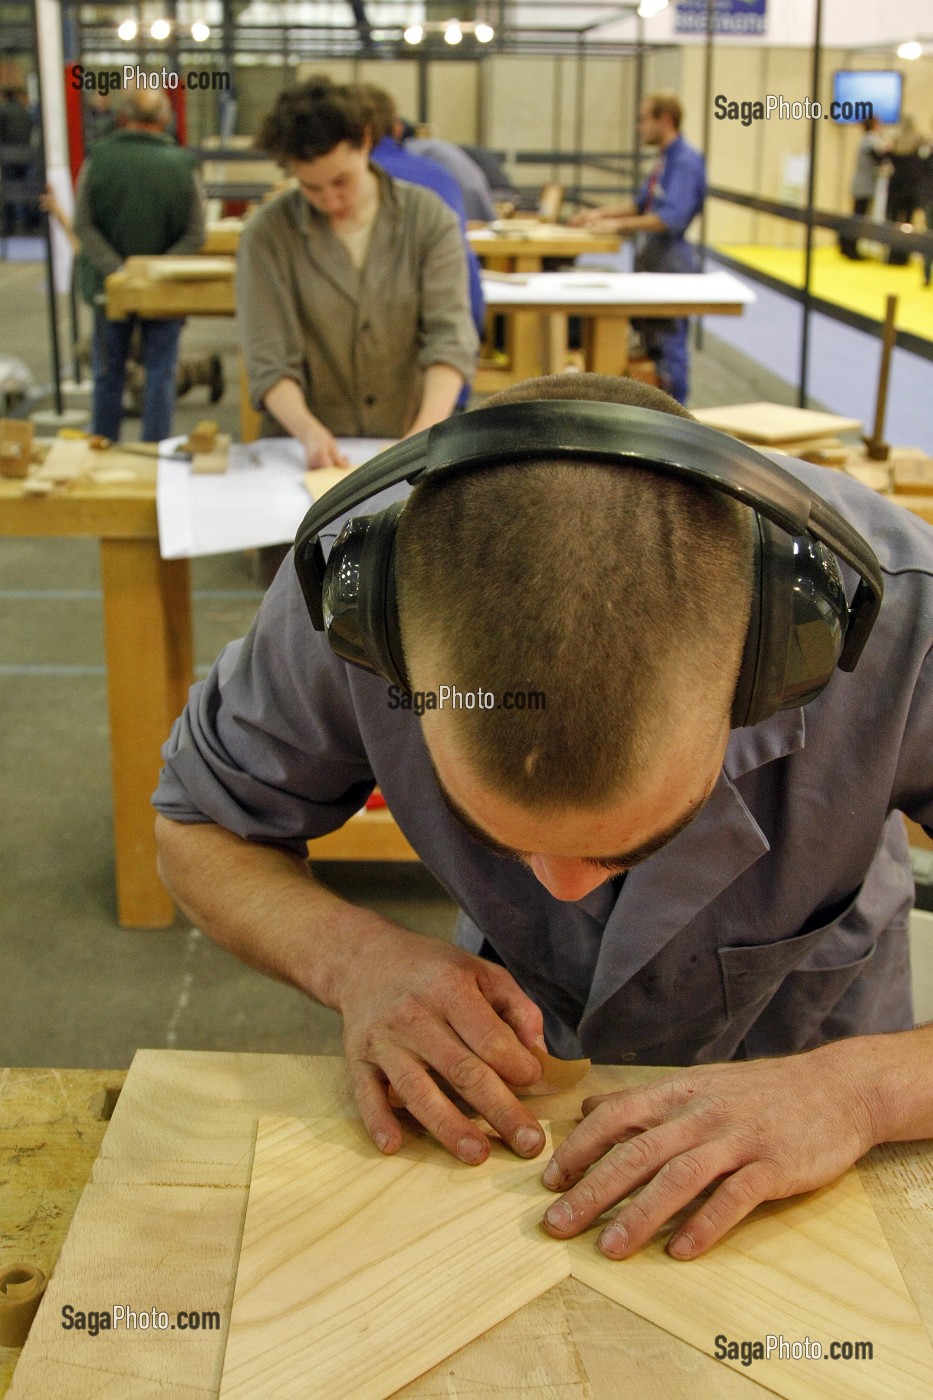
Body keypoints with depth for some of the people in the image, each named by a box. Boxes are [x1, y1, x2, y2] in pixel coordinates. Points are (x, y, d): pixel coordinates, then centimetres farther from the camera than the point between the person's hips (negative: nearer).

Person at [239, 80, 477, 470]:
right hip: (310, 453, 0)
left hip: (406, 452, 1)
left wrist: (427, 431, -24)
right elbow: (269, 361, -6)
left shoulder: (429, 218, 1)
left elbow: (449, 336, -8)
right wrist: (309, 431, -25)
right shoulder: (268, 233, -1)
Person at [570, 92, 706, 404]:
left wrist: (618, 225, -24)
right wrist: (601, 213, 14)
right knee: (652, 346, 15)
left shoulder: (686, 162, -16)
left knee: (669, 349, -5)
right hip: (650, 264, 10)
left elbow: (671, 217, -26)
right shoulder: (663, 160, 15)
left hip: (671, 265, -10)